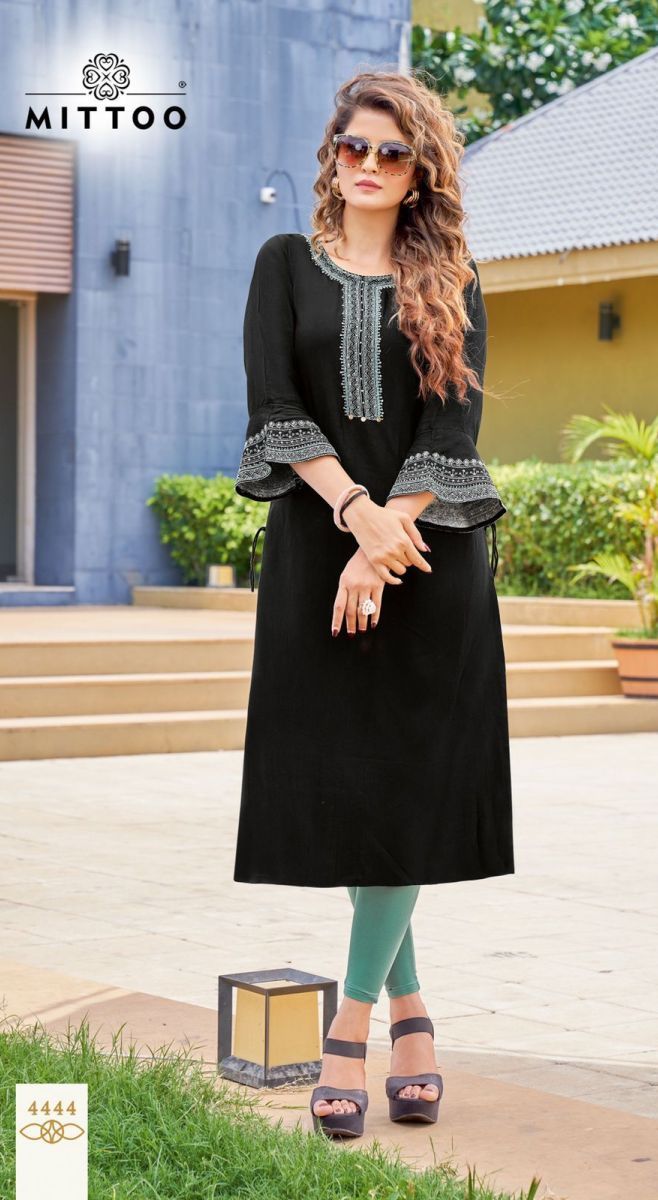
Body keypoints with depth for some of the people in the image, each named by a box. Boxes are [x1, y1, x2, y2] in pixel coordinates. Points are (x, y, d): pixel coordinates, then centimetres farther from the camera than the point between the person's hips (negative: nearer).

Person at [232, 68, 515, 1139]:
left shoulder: (451, 281, 8)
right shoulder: (287, 266, 10)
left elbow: (455, 425, -3)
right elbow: (275, 404, -2)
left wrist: (388, 535, -15)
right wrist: (355, 511, -16)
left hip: (429, 549, -1)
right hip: (316, 547, 1)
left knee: (404, 780, -6)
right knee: (338, 779, 0)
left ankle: (352, 1024, 0)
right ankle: (408, 1008, 14)